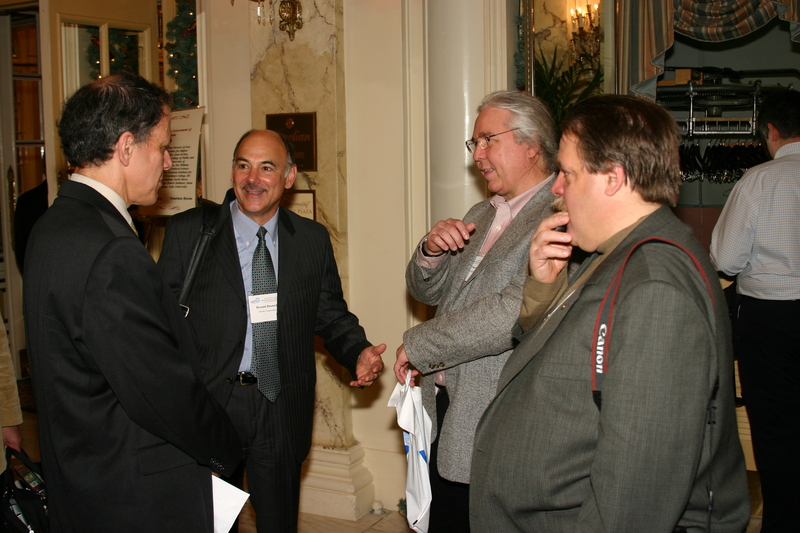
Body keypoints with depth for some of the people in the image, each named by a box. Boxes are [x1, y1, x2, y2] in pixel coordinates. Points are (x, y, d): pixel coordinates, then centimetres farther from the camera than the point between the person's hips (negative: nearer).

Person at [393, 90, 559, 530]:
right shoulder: (480, 216, 16)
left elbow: (516, 311, -27)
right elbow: (426, 291, 20)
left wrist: (417, 346, -15)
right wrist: (432, 251, -5)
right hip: (445, 417, 8)